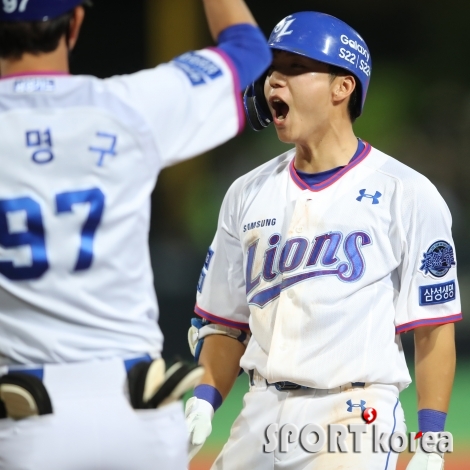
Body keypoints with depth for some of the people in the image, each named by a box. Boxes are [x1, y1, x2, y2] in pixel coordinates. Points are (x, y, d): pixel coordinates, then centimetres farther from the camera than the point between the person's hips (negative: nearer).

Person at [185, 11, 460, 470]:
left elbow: (433, 329, -5)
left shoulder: (406, 194, -3)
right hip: (259, 417, 5)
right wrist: (203, 402, 1)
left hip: (355, 417, -5)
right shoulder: (247, 194, 13)